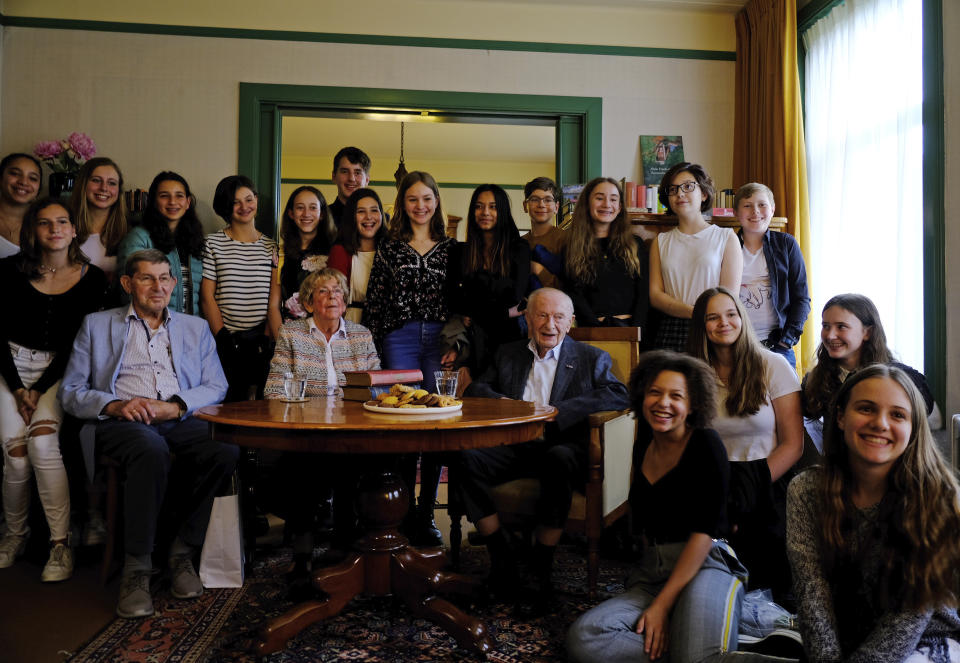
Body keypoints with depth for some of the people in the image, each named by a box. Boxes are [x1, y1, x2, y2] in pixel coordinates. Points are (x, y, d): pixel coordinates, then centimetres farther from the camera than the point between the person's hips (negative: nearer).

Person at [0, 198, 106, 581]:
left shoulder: (91, 277, -1)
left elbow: (79, 341, -2)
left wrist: (41, 389, -8)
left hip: (58, 369, -1)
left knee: (42, 440, -24)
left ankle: (61, 543, -16)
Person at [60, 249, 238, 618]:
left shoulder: (195, 328, 23)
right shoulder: (96, 325, 19)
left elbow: (216, 387, 11)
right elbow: (71, 392, 11)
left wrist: (177, 406, -9)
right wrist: (116, 405, -9)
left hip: (181, 421, 2)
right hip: (122, 423, -1)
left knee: (226, 452, -32)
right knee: (152, 450, -39)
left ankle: (183, 551, -15)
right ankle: (136, 567, -27)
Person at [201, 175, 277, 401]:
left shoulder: (270, 246, 10)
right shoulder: (213, 243, 4)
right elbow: (207, 296, 0)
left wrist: (268, 338, -4)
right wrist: (222, 338, -5)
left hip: (261, 342, 2)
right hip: (227, 342, -1)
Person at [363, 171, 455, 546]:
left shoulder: (451, 248, 12)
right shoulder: (389, 248, 10)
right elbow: (374, 302, 7)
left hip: (440, 338, 1)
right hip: (399, 339, -1)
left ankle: (426, 513, 10)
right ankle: (405, 511, 10)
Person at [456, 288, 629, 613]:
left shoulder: (592, 358, 13)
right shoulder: (507, 354, 23)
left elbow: (619, 395, -5)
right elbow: (475, 388, 16)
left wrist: (558, 412, -16)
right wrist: (502, 402, -8)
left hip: (560, 445, -3)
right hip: (513, 446, 3)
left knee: (559, 460, -38)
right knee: (468, 458, -26)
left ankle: (542, 570, -22)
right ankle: (501, 558, -12)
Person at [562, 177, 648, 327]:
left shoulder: (635, 245, 17)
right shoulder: (571, 249, 13)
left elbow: (644, 292, 8)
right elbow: (575, 297, 3)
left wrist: (635, 329, -8)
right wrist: (598, 325, -12)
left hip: (630, 325, 2)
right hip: (593, 328, -2)